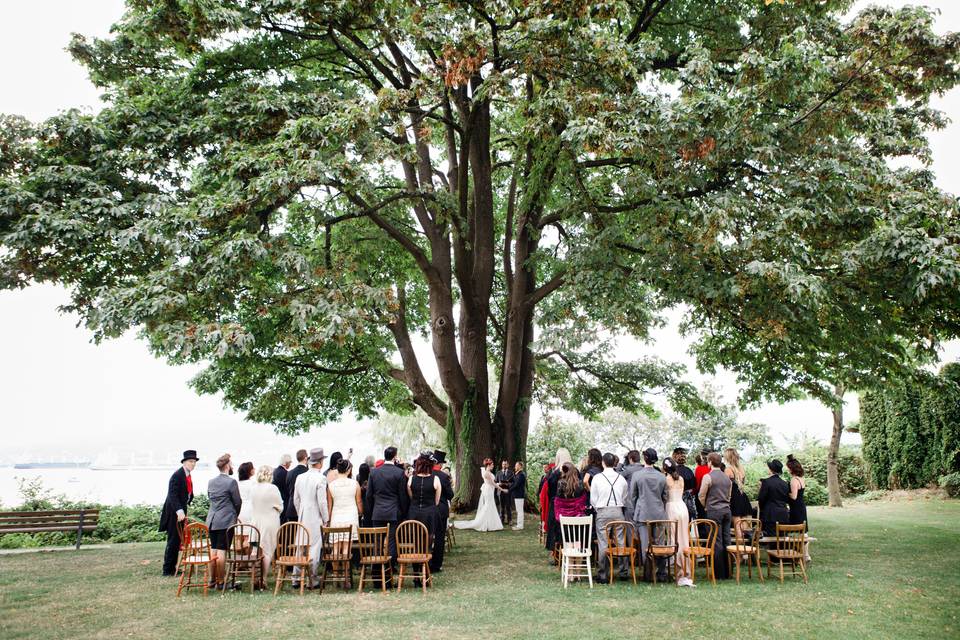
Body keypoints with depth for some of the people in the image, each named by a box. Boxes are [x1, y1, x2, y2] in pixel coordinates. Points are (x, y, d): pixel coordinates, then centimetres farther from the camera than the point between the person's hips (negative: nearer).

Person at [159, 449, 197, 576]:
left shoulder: (188, 476, 11)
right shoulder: (177, 475, -17)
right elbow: (172, 495, -25)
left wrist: (184, 510, 12)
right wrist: (179, 511, -34)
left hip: (181, 511, 9)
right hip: (174, 513, -9)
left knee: (177, 541, 13)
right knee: (173, 541, -3)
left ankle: (172, 568, 21)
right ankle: (167, 570, 5)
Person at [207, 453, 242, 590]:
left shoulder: (211, 482, 9)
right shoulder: (231, 482, -12)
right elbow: (237, 502, -5)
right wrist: (235, 516, 15)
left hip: (212, 520, 7)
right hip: (226, 521, -6)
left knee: (213, 550, 12)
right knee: (222, 551, -3)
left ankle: (213, 579, 19)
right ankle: (220, 581, 2)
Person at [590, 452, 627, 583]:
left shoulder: (597, 478, -3)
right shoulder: (621, 478, 2)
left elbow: (593, 499, 2)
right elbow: (624, 497, 6)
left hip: (602, 512, -2)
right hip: (618, 511, 2)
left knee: (603, 543, 0)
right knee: (620, 541, 9)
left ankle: (603, 574, 2)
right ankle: (623, 571, 14)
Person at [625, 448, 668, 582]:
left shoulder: (636, 475, -4)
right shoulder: (662, 476, 4)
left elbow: (631, 497, 2)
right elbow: (665, 497, 13)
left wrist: (632, 514, 11)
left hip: (642, 514, -3)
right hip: (659, 514, 3)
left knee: (645, 544, -1)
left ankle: (647, 573, 2)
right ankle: (661, 573, 10)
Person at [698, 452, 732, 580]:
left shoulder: (708, 477, -8)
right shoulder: (727, 478, 12)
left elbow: (702, 496, -3)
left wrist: (706, 506, 14)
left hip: (714, 511, -6)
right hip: (727, 510, 6)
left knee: (717, 542, -3)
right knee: (726, 541, 9)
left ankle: (719, 573, -1)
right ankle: (728, 572, 13)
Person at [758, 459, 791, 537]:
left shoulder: (766, 482, -10)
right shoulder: (785, 484, 7)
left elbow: (761, 499, -10)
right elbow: (788, 499, 14)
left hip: (771, 516, -6)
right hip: (784, 516, 6)